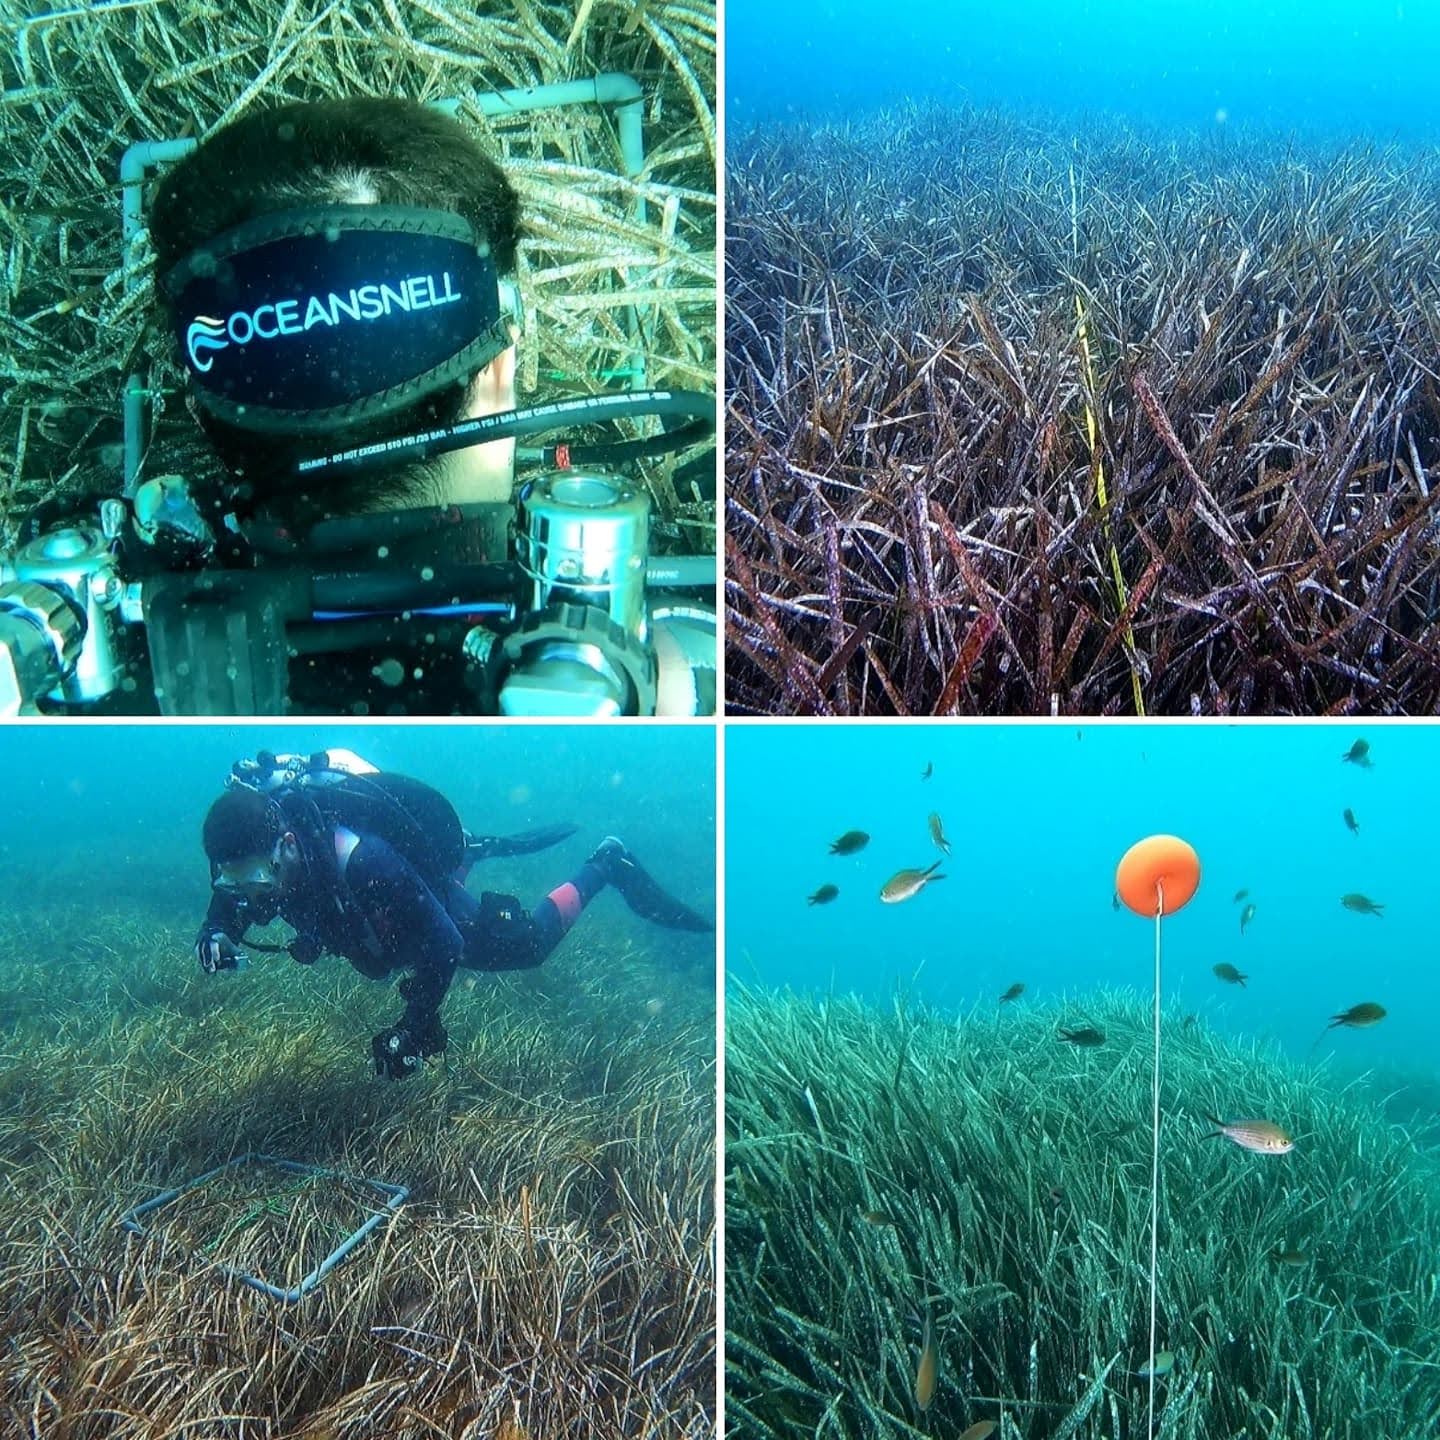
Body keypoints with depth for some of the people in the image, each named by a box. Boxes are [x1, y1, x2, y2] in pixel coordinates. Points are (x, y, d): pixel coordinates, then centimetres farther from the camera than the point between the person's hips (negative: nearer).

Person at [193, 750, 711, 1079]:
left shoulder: (358, 860, -47)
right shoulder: (248, 853, -29)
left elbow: (444, 945, -41)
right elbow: (225, 908, -9)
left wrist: (413, 1029, -38)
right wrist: (215, 934, -32)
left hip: (433, 898, -6)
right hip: (381, 918, 6)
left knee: (529, 941, 14)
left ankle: (606, 865, 30)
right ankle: (472, 853, 52)